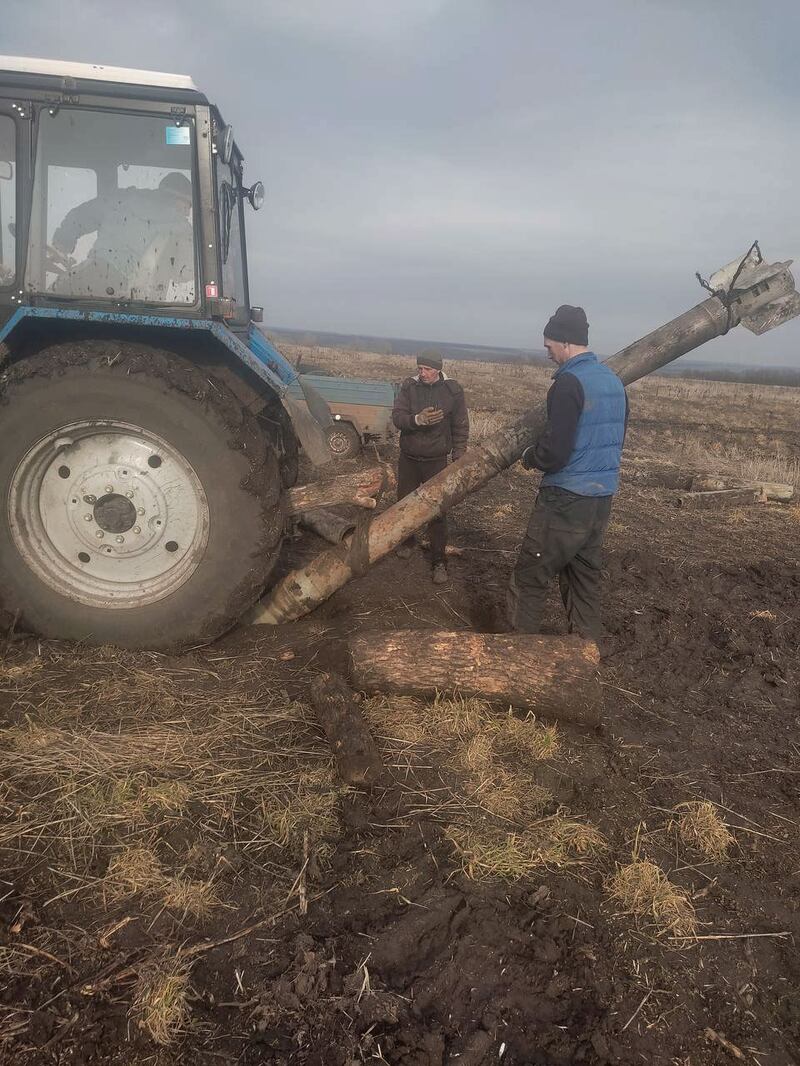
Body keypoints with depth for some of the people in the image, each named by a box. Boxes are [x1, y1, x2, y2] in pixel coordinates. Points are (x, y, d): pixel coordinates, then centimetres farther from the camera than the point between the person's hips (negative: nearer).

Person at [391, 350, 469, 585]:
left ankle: (439, 562, 6)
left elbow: (460, 428, -2)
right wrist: (418, 419, -31)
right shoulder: (409, 386, -5)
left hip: (436, 461, -2)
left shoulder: (453, 390, -8)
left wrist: (458, 460, -5)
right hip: (408, 458, 2)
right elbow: (397, 417, -11)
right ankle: (405, 541, 41)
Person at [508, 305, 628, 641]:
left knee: (529, 579, 2)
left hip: (566, 501, -8)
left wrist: (529, 456, 0)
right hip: (603, 499, 9)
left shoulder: (569, 382, -16)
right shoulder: (614, 381, 11)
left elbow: (554, 452, -22)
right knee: (585, 579, 17)